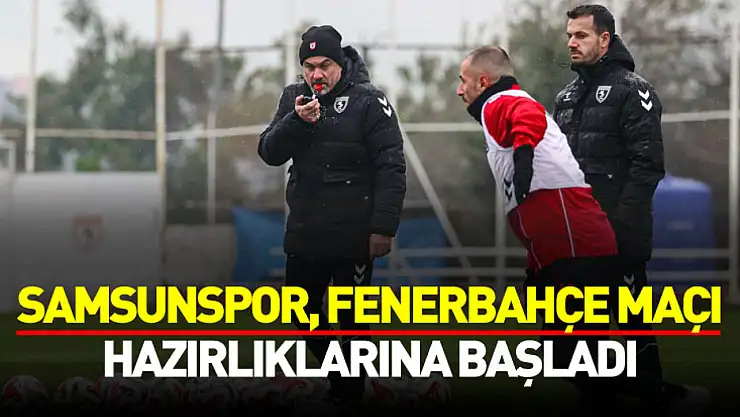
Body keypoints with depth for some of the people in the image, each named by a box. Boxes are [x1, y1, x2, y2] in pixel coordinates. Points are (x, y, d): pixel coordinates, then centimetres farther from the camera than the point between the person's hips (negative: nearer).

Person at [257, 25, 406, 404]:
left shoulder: (368, 102, -11)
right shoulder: (294, 98, 6)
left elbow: (391, 169, -13)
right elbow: (269, 153, -1)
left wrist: (383, 227, -18)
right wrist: (296, 121, -19)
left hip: (353, 236, -6)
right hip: (304, 233, 6)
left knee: (351, 317, 5)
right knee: (300, 310, 16)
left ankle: (349, 391, 19)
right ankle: (336, 373, 34)